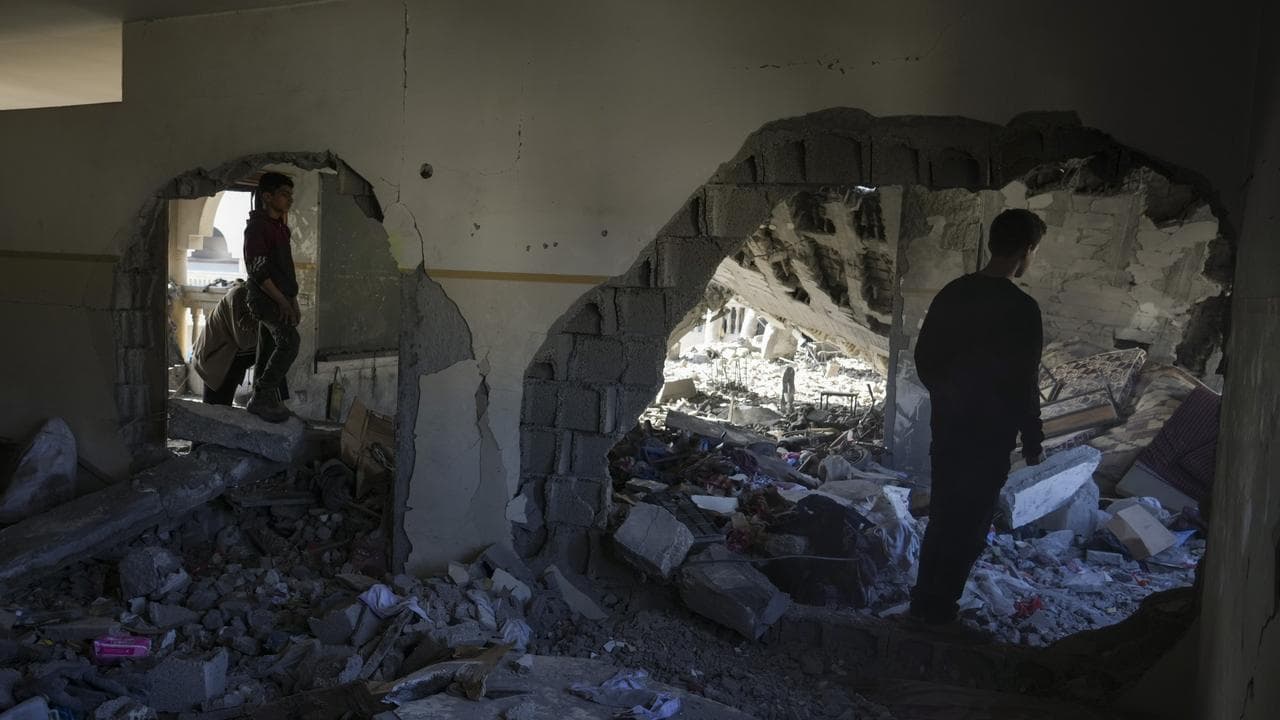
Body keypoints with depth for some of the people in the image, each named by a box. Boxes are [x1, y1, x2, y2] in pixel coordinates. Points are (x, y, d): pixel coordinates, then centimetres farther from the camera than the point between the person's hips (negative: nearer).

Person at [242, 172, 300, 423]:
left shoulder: (280, 228, 18)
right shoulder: (257, 227, -10)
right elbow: (258, 269, -18)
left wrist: (293, 302, 20)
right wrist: (282, 301, -20)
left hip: (280, 300, 9)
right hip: (266, 298, -9)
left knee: (269, 352, 10)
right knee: (289, 342, -21)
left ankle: (263, 403, 15)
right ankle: (261, 397, -18)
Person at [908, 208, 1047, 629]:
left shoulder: (952, 293, 2)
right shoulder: (1020, 309, -19)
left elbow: (924, 356, 8)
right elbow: (1024, 383, -17)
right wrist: (1032, 443, -5)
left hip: (947, 428, 6)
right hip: (990, 437, -6)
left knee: (941, 519, 18)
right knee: (968, 529, 7)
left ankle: (922, 603, 28)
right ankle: (939, 612, 17)